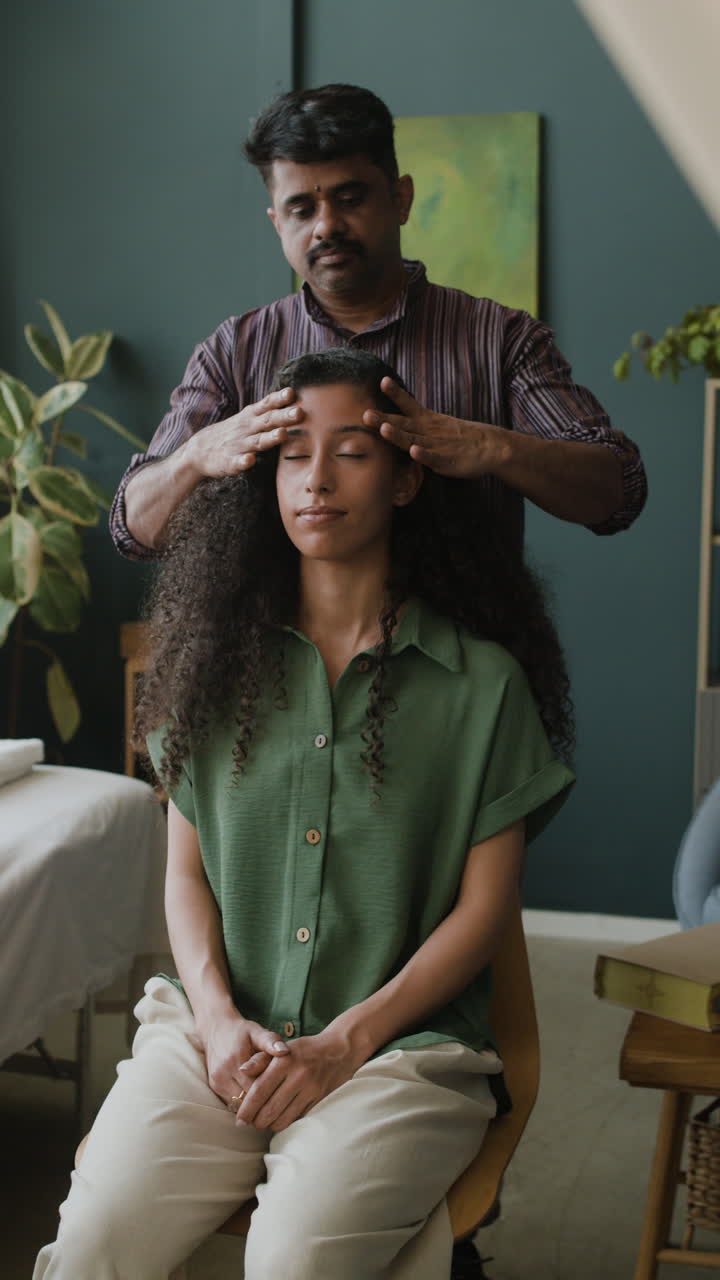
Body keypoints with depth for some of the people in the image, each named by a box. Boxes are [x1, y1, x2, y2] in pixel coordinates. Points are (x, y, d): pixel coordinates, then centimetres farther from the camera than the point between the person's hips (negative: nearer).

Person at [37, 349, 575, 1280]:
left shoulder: (481, 681, 0)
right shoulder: (223, 657, 10)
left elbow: (482, 909, -1)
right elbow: (186, 869, 10)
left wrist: (343, 1043, -10)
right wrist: (218, 1018, -6)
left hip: (403, 1040, -2)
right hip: (217, 1029, 3)